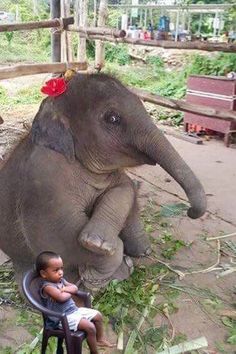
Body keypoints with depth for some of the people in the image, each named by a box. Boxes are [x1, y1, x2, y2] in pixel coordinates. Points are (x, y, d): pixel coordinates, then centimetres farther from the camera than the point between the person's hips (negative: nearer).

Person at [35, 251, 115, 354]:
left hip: (74, 310, 10)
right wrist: (70, 292, -11)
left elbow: (75, 288, 8)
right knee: (90, 326, -22)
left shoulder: (61, 280, 8)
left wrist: (66, 289, -14)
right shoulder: (47, 287, -22)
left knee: (98, 316, 11)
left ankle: (100, 339, 31)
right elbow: (61, 297, -34)